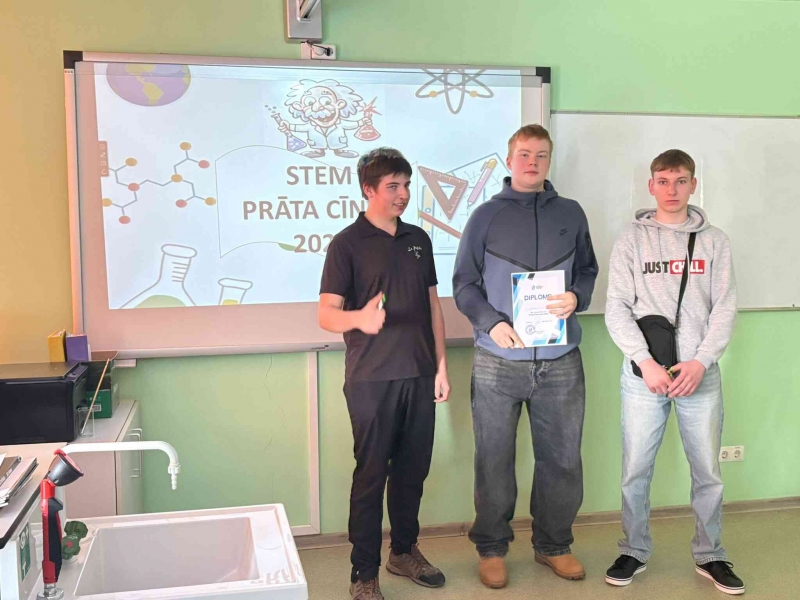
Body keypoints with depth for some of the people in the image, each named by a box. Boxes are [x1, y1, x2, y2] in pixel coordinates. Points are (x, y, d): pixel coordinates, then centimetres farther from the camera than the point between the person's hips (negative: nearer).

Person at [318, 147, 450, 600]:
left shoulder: (419, 239, 11)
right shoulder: (348, 244, -5)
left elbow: (433, 306, 15)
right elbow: (327, 314, -11)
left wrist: (441, 366, 9)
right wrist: (359, 318, -33)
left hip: (419, 376, 5)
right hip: (372, 379, -5)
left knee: (412, 469, 13)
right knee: (371, 475, 1)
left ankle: (405, 551, 31)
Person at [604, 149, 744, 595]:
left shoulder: (714, 241, 7)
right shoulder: (632, 240, 3)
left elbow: (725, 309, 2)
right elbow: (617, 308, -2)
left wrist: (700, 362, -11)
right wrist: (646, 362, -13)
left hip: (701, 372, 1)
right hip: (644, 373, -1)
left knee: (708, 471, 8)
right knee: (636, 470, 4)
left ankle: (710, 555, 25)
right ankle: (635, 551, 21)